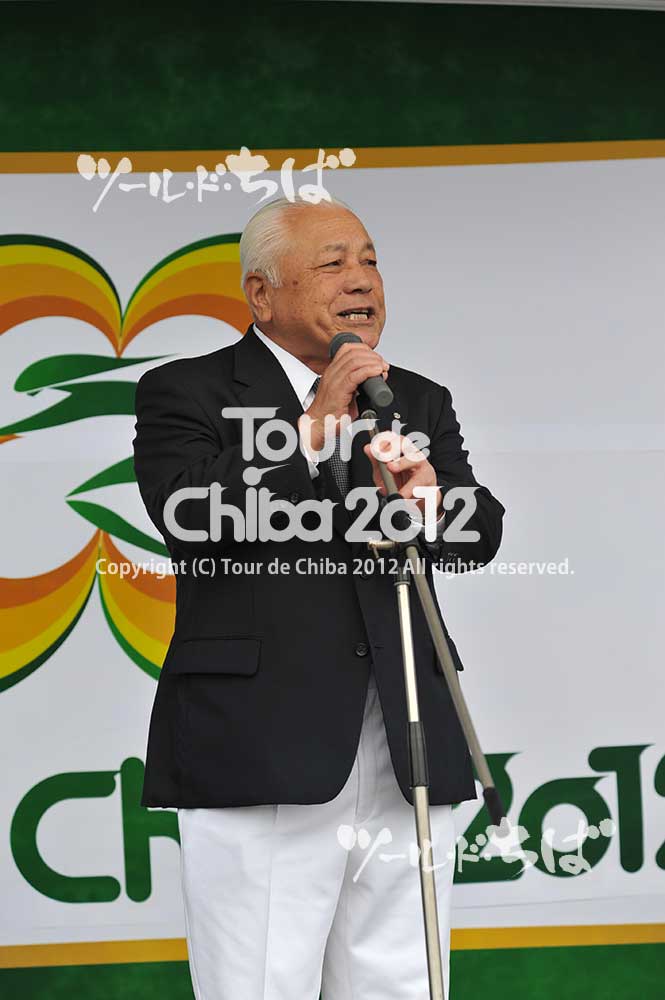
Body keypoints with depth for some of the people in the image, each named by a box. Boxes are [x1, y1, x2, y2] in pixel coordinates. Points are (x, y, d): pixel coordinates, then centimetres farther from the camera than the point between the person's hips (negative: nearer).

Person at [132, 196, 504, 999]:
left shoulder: (419, 403, 18)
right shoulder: (185, 393, 3)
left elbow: (480, 535, 7)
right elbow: (189, 523, -13)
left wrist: (428, 498, -15)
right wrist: (312, 430, -15)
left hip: (411, 764, 5)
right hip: (260, 760, -4)